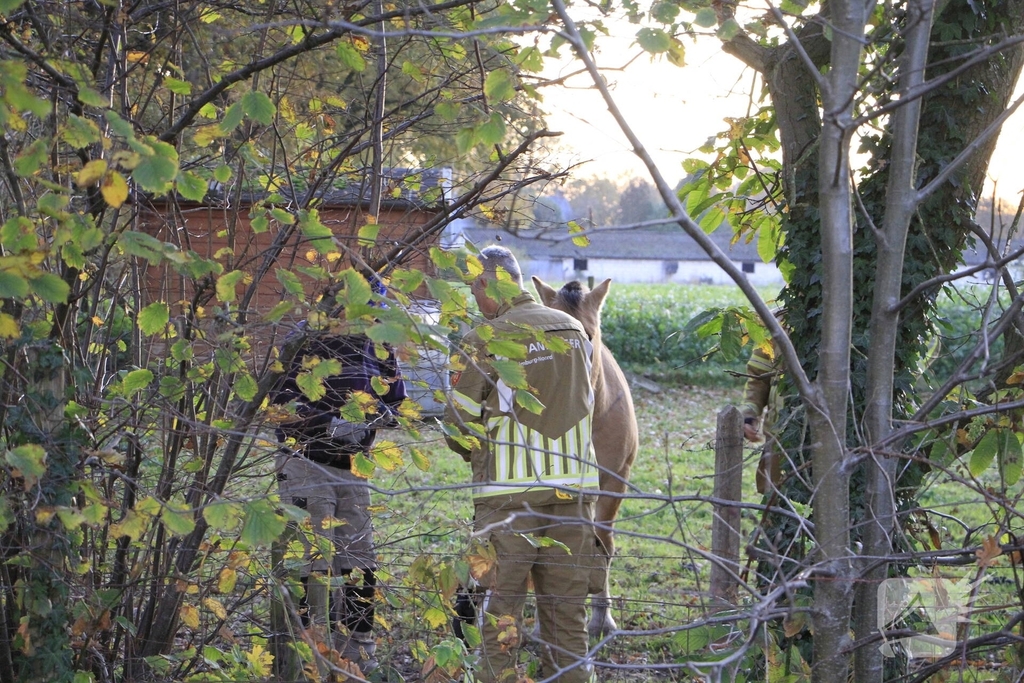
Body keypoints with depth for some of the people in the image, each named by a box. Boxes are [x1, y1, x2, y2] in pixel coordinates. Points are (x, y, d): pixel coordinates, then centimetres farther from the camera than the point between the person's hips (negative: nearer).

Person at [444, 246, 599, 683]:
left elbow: (459, 427, -6)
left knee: (499, 605, 5)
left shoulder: (487, 339, -10)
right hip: (574, 487, 5)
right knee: (567, 607, 12)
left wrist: (479, 454, 13)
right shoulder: (574, 331, 7)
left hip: (510, 491, -5)